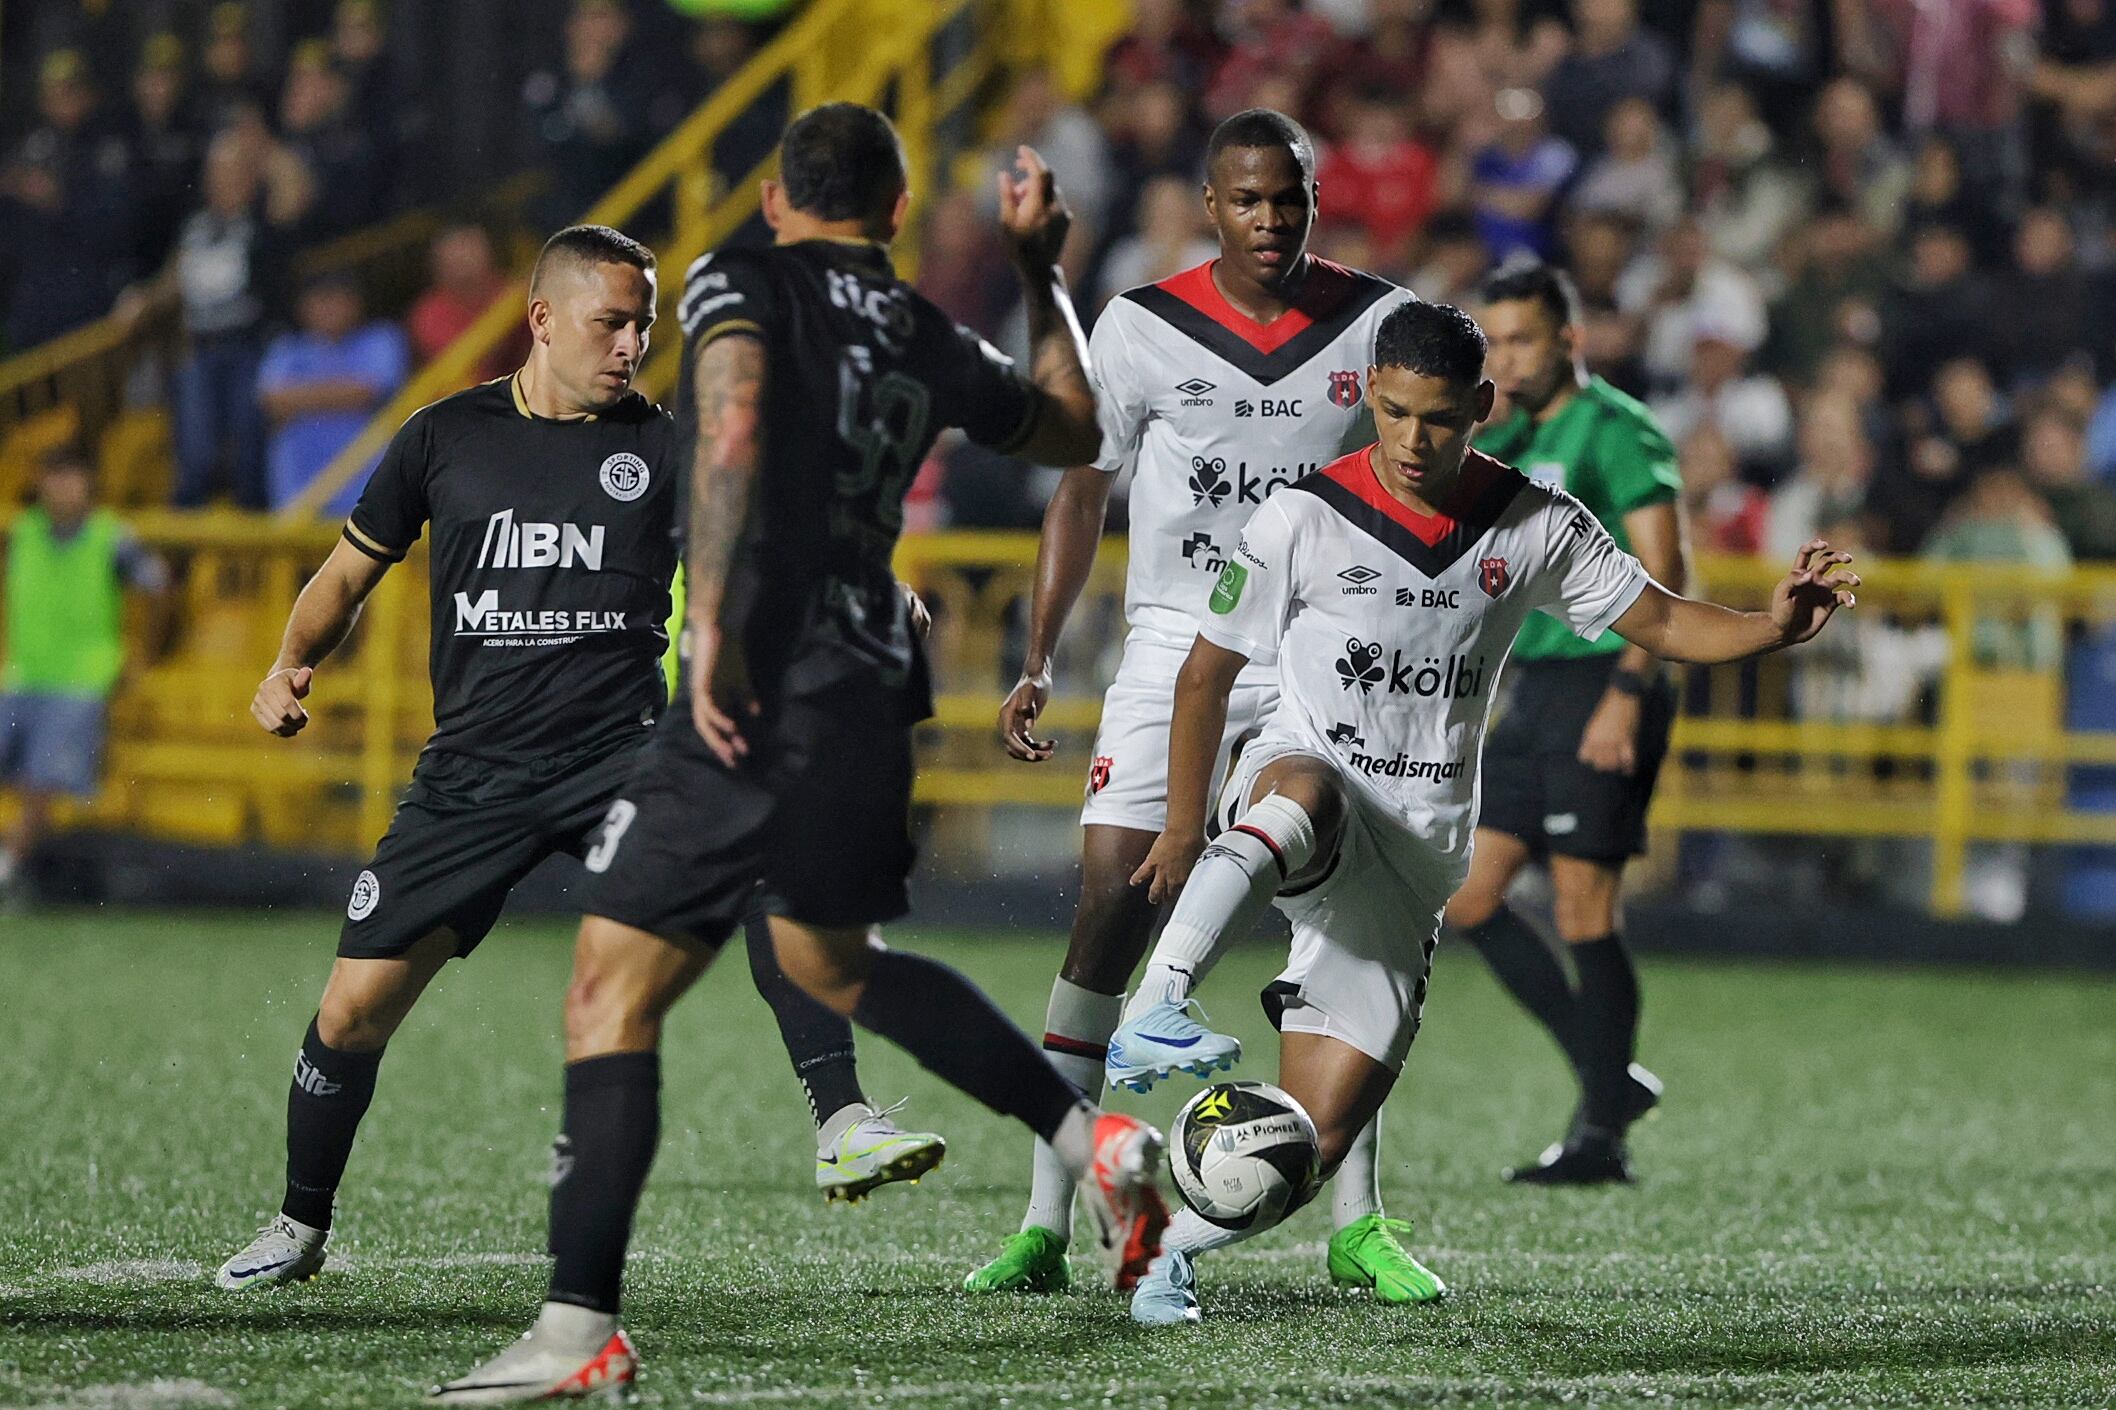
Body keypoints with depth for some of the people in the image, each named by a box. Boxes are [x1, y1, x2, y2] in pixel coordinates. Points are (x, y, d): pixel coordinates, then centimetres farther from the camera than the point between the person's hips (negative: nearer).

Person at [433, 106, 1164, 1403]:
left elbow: (735, 430, -22)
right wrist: (1043, 275, 38)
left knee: (611, 993, -5)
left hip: (757, 695, -7)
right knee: (833, 960, 30)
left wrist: (711, 627, -25)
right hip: (871, 695, 7)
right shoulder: (933, 344, 13)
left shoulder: (742, 283, -3)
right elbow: (1077, 433, 29)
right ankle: (1095, 1140, 23)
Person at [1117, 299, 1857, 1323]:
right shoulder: (1303, 520, -6)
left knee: (1318, 1133, -7)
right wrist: (1183, 828, 7)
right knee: (1305, 796, -44)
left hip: (1413, 856, 3)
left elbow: (1662, 622, 6)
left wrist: (1772, 625, -14)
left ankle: (1169, 1253, 14)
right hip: (1294, 780, -3)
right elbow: (1208, 670, 5)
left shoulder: (1534, 527, 2)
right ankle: (1159, 1004, -56)